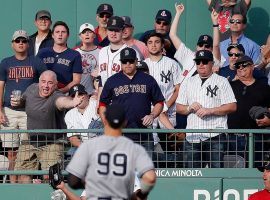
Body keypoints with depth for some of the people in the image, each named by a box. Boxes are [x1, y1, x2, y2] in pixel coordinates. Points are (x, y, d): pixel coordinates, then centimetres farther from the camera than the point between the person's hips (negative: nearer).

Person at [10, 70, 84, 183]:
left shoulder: (55, 97, -26)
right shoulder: (32, 89, -5)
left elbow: (62, 101, -52)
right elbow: (23, 100, 18)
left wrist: (72, 103, -75)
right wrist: (17, 102, -6)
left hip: (51, 143, -6)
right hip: (30, 141, 6)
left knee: (49, 177, -16)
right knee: (23, 174, 12)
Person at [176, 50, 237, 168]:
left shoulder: (222, 81, 6)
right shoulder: (188, 83, 18)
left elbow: (232, 107, -3)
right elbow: (179, 107, 17)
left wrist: (209, 111, -12)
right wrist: (190, 108, -5)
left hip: (215, 136, -4)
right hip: (192, 136, 4)